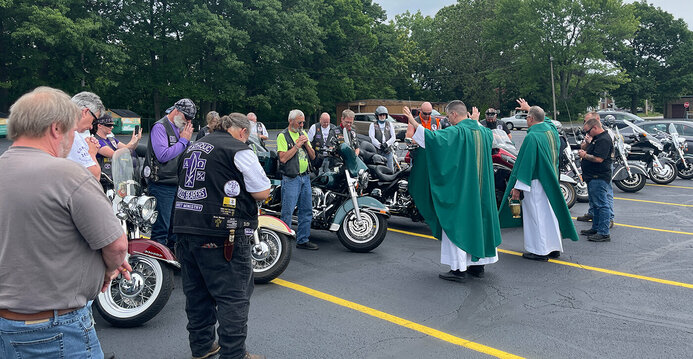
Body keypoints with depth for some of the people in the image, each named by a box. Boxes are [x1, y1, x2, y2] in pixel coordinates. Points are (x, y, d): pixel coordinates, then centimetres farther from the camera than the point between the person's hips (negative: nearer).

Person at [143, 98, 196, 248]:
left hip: (177, 185, 9)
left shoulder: (179, 128, 17)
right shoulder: (160, 127, -9)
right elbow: (163, 155, -22)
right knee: (161, 229, -6)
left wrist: (187, 139, 5)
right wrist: (183, 140, -14)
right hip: (162, 185, -9)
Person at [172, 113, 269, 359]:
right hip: (222, 234, -8)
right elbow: (262, 193, -8)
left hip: (185, 228, 8)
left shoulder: (193, 148, 16)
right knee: (233, 296, 0)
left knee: (197, 293, 16)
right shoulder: (239, 150, -7)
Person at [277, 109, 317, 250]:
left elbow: (313, 156, 14)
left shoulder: (303, 134, 15)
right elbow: (283, 158, -16)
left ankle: (302, 240, 21)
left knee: (306, 210, 11)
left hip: (305, 177, 7)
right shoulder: (283, 136, -5)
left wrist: (306, 144, -3)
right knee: (287, 212, -6)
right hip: (290, 179, -7)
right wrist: (297, 145, -15)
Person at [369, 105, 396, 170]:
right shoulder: (373, 125, 8)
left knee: (390, 169, 1)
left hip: (388, 150, 2)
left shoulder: (390, 124, 15)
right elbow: (372, 138, -3)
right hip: (377, 151, -2)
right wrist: (380, 146, -14)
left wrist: (387, 144, -11)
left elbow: (393, 137, 6)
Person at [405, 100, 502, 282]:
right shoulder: (483, 132, 9)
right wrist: (476, 122, 48)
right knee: (477, 221, 14)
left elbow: (434, 137, -30)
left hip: (460, 189, -8)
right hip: (480, 190, 8)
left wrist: (414, 124, -25)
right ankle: (478, 264, 22)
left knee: (457, 224, -3)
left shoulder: (456, 132, -15)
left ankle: (459, 269, -2)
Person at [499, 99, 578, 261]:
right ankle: (554, 247, 24)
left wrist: (517, 187, -18)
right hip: (551, 181, 8)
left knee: (536, 215, 0)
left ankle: (539, 251, 6)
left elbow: (526, 163, -21)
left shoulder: (532, 137, -19)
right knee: (550, 213, 15)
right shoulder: (551, 129, 4)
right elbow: (542, 118, 29)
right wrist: (529, 108, 43)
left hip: (536, 183, -8)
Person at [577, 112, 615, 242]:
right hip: (593, 177, 11)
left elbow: (598, 158, -25)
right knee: (595, 204, 18)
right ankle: (596, 228, 28)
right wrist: (586, 142, 4)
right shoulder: (596, 138, 17)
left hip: (599, 177, -11)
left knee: (601, 204, -7)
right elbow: (582, 148, 23)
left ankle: (604, 233, -5)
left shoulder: (604, 139, -16)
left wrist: (584, 155, -12)